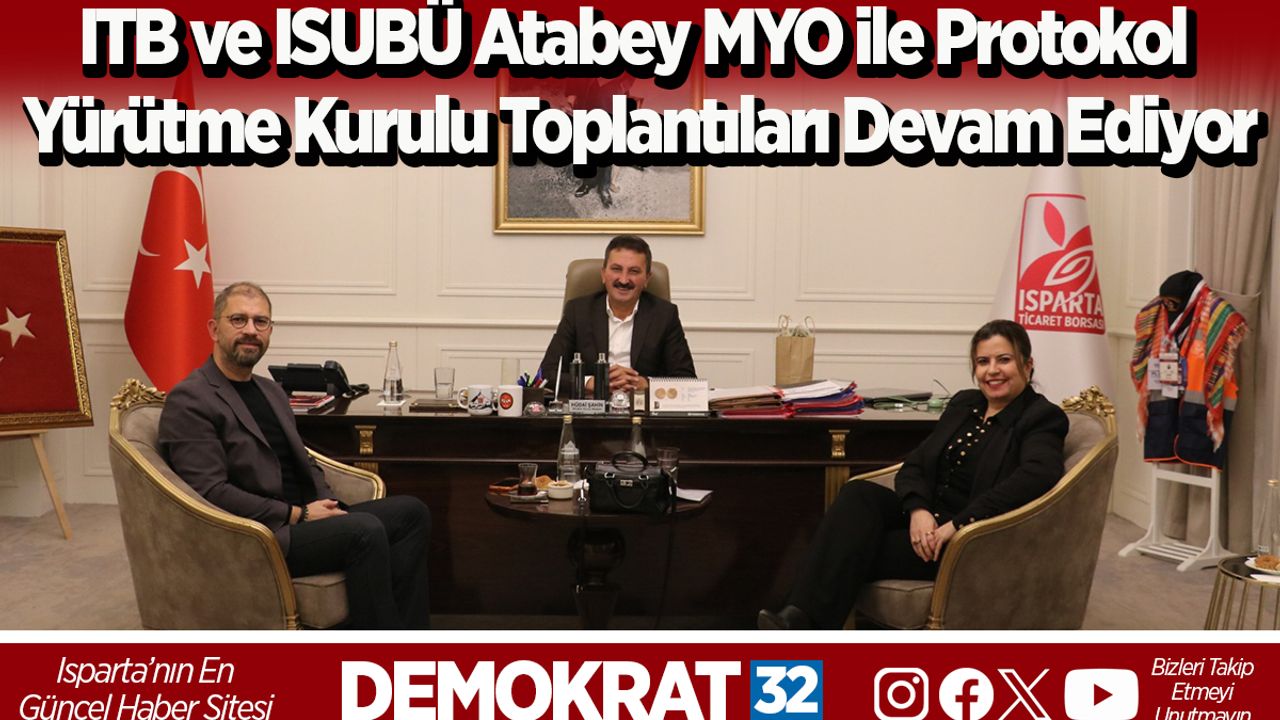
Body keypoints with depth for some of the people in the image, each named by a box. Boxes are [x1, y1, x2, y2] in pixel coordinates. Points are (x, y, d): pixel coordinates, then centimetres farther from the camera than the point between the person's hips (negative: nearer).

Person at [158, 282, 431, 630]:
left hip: (305, 519, 9)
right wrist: (298, 515, -17)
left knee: (411, 511, -9)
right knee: (365, 531, -29)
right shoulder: (189, 401, -7)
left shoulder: (272, 391, 20)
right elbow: (210, 492, -16)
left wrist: (328, 507, 2)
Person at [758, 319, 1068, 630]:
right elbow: (913, 464, 10)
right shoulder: (963, 403, 16)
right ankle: (800, 616, -38)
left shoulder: (1042, 417, -4)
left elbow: (1039, 474, -25)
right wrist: (918, 510, -14)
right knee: (859, 493, -25)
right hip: (925, 519, 6)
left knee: (855, 549, -26)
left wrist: (956, 525, -29)